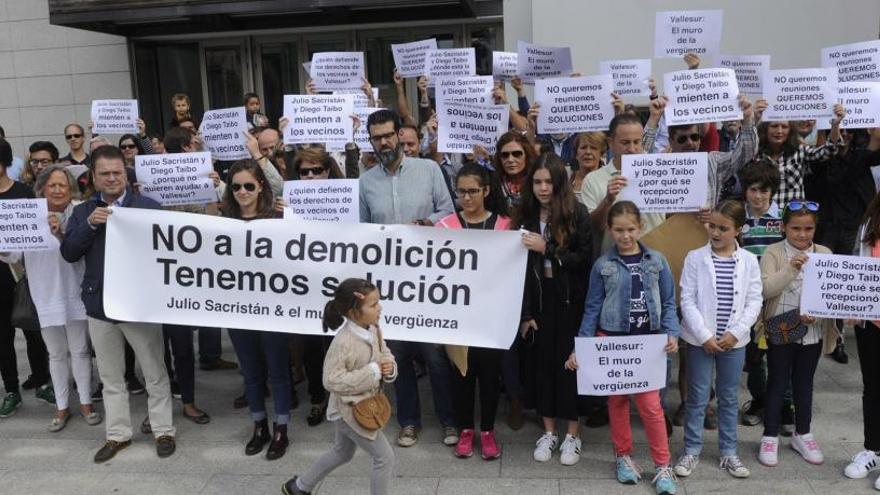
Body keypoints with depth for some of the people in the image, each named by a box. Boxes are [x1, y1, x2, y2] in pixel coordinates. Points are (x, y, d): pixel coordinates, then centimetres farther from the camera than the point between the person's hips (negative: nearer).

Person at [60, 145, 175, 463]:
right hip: (100, 304, 4)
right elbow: (68, 253, -3)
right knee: (110, 377, 15)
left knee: (154, 373, 7)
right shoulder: (83, 212, 7)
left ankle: (163, 431, 20)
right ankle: (118, 434, 28)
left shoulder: (148, 207, -5)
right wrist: (90, 224, -16)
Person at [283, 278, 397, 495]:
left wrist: (389, 368, -18)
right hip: (350, 410, -9)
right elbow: (331, 380, -30)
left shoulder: (374, 330, -5)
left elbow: (386, 354, 7)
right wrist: (373, 371, -30)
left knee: (342, 453, 27)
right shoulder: (343, 342, -30)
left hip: (363, 405, 9)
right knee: (385, 457, -2)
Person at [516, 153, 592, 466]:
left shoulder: (577, 214, -5)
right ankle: (548, 432, 22)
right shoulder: (525, 216, 3)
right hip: (539, 300, 3)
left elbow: (584, 259, -11)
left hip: (570, 301, -3)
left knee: (569, 362, 2)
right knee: (542, 362, 7)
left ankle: (572, 435, 17)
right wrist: (525, 312, -2)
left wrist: (547, 249, -21)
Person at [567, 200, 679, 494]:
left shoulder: (657, 261, 0)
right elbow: (592, 309, 0)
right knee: (617, 401, 12)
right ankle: (624, 456, 29)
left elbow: (668, 303, 3)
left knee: (651, 404, -4)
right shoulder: (602, 265, -1)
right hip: (611, 341, 1)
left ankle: (663, 466, 10)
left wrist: (671, 333, -13)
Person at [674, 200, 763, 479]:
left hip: (734, 341, 2)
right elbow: (687, 301, -8)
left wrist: (735, 333, -10)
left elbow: (754, 301, 0)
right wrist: (704, 336, -13)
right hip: (700, 339, -2)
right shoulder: (695, 258, -6)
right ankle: (691, 451, 19)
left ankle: (728, 452, 27)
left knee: (729, 398, 14)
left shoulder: (749, 260, -1)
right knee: (697, 398, 7)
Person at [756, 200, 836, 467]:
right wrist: (790, 269, -28)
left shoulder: (824, 254, 2)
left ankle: (802, 434, 32)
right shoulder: (773, 253, -7)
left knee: (804, 383, 16)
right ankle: (770, 437, 19)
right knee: (777, 383, 7)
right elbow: (764, 290, -17)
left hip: (813, 332, 3)